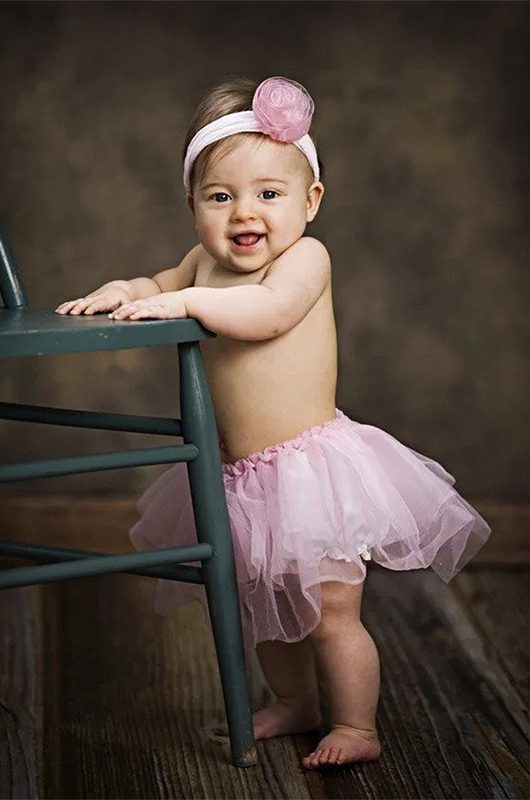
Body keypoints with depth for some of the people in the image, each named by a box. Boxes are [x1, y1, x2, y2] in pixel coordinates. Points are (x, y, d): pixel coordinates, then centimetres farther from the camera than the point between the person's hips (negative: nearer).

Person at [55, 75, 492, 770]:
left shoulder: (306, 256, -15)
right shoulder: (205, 262, 6)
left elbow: (270, 311, -33)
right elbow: (164, 284, 23)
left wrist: (185, 301, -31)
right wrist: (123, 290, 2)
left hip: (312, 467, -8)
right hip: (236, 475, 8)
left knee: (330, 612, 0)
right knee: (266, 608, 21)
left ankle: (356, 728, 14)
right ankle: (294, 705, 40)